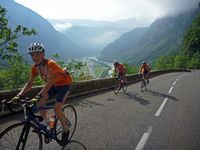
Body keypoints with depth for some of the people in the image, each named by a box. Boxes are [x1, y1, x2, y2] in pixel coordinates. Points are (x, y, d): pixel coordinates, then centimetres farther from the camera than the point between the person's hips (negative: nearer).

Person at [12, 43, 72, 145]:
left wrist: (38, 96, -51)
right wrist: (19, 95, -19)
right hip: (54, 85, 7)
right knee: (41, 101, -11)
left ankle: (65, 131, 5)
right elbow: (29, 83, -7)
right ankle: (44, 123, 9)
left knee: (57, 108, -17)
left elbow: (49, 83, -41)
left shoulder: (50, 64, -33)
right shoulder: (35, 67, -10)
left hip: (64, 84, -7)